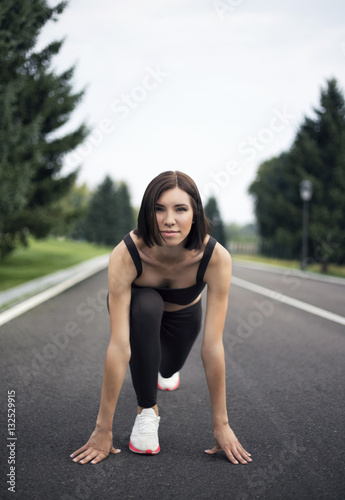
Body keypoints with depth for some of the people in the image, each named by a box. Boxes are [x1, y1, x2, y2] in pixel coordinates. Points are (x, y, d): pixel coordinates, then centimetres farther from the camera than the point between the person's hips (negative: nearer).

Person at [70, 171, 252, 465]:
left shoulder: (216, 258, -39)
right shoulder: (125, 255, -41)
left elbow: (213, 346, -36)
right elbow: (119, 345, -42)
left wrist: (221, 424, -33)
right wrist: (104, 428, -39)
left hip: (183, 315, 2)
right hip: (138, 309, -2)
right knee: (146, 305, -36)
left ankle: (164, 369, 61)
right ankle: (147, 411, -17)